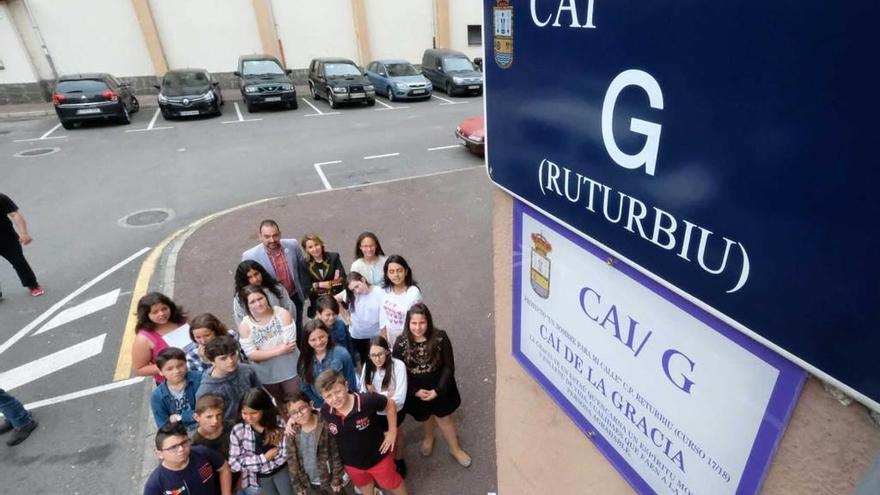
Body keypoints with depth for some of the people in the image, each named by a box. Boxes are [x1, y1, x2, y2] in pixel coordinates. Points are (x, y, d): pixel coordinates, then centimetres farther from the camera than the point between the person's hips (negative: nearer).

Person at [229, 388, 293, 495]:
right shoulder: (238, 431, -12)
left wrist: (254, 463, -12)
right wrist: (264, 458, -14)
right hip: (259, 476, 1)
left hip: (280, 470, 0)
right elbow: (234, 463, -12)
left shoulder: (278, 423, -14)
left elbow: (284, 455, -12)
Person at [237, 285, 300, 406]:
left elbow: (289, 344, -21)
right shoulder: (245, 325, -13)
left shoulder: (282, 314, -16)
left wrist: (264, 351, -17)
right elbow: (251, 355, -16)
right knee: (282, 405, 25)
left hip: (290, 369, -2)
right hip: (267, 374, 2)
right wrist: (278, 350, -23)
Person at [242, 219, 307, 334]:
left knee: (298, 330, 23)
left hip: (295, 298, 3)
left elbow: (302, 269, 2)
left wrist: (304, 291, 11)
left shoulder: (292, 245, -14)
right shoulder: (250, 256, -23)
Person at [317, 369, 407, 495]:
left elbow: (390, 405, -15)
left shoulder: (367, 400, -35)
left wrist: (392, 432, -13)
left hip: (377, 457, -3)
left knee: (392, 484, 24)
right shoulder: (325, 412, -23)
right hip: (351, 464, 3)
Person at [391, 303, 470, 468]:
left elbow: (449, 366, -14)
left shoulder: (440, 337, -23)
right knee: (426, 416, 25)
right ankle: (429, 437, 58)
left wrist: (438, 390, -19)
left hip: (440, 388, -2)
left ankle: (455, 448, 42)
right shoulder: (401, 342, -19)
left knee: (443, 417, 15)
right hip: (416, 390, 2)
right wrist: (416, 391, -15)